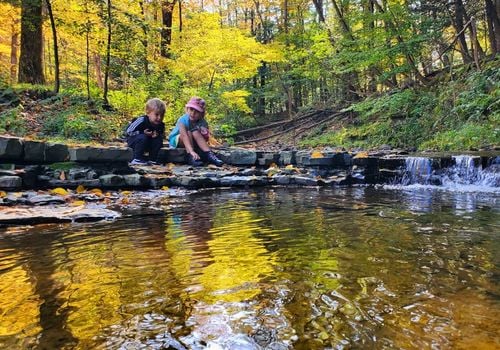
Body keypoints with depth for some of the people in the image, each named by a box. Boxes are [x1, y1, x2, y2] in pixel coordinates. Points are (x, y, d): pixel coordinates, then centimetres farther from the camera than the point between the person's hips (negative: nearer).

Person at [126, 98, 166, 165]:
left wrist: (158, 135, -24)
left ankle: (152, 159, -5)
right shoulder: (141, 121, -27)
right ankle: (137, 159, -26)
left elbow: (162, 135, 0)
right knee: (142, 137, -33)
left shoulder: (161, 125, -12)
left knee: (159, 140, -15)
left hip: (148, 143, 5)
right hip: (133, 140, -5)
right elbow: (128, 131, -22)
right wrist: (142, 133, -29)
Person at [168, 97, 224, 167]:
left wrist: (205, 134, -34)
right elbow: (184, 136, -43)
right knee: (188, 132, -31)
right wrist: (191, 151, -57)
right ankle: (191, 157, -41)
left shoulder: (202, 122, -16)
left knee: (195, 132, -28)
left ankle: (209, 155, -35)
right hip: (175, 140, -3)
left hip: (192, 142, 3)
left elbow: (205, 140, -11)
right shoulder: (183, 120, -28)